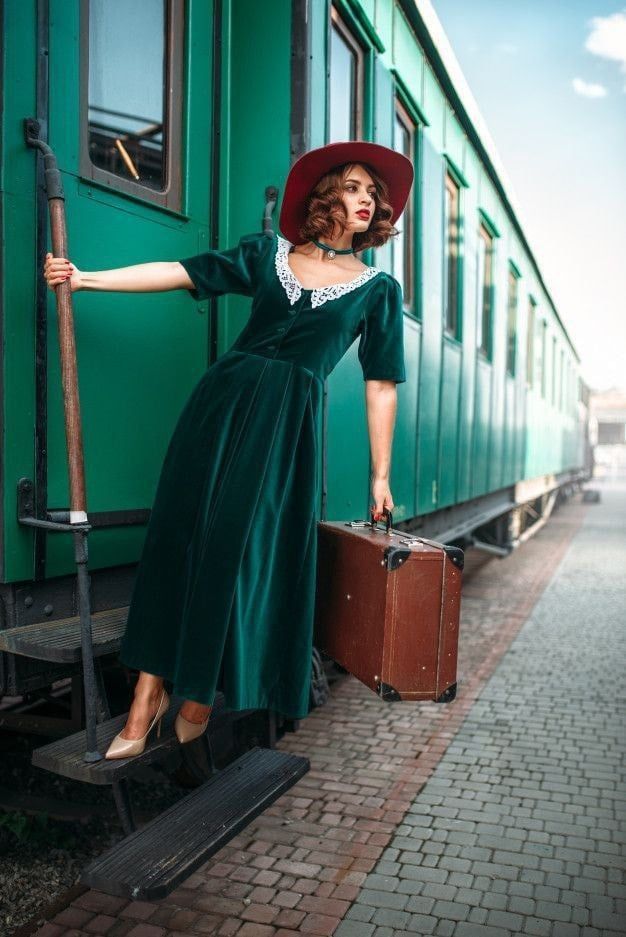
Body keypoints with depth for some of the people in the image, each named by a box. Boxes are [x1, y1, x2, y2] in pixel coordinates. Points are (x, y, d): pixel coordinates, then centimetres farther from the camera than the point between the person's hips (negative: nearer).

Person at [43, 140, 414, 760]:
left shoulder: (379, 289, 8)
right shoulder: (267, 253, 12)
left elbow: (381, 385, 5)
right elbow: (180, 273, 6)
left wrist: (380, 474, 3)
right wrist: (85, 278, -2)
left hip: (287, 419, -2)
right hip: (222, 397, 2)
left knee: (240, 547, -7)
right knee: (179, 532, -3)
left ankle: (201, 692, 13)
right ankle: (149, 693, 4)